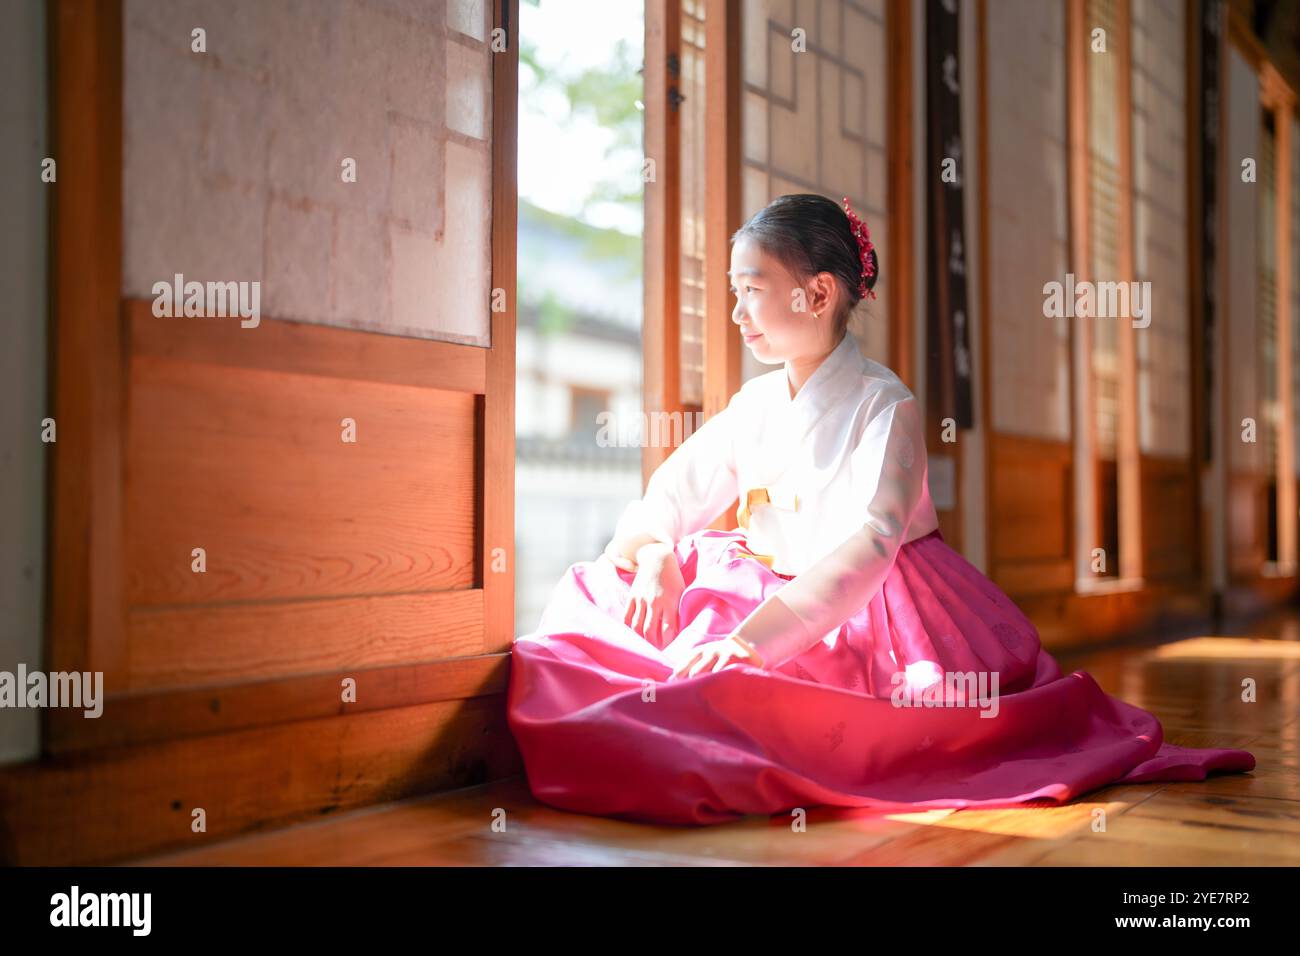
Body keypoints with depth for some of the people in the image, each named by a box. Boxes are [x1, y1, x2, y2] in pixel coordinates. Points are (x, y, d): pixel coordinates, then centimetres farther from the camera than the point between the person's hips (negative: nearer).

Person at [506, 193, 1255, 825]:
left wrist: (753, 638, -38)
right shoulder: (755, 403, 7)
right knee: (600, 592, -10)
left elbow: (867, 545, -27)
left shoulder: (884, 405, -14)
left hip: (875, 614, -5)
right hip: (777, 594, 6)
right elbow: (674, 494, 10)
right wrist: (654, 563, -16)